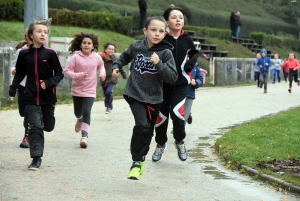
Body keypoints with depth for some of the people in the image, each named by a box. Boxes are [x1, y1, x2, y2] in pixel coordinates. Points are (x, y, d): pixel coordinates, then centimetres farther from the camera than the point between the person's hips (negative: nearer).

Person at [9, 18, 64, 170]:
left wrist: (49, 83, -18)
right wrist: (13, 89, 1)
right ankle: (36, 158, -1)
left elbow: (59, 74, -3)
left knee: (48, 127, 15)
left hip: (48, 97, 0)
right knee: (35, 127, -9)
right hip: (31, 97, 0)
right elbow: (20, 74, 10)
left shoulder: (50, 53, -8)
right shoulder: (24, 54, -3)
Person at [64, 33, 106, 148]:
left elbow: (101, 66, 18)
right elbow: (66, 71, -13)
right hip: (77, 90, 0)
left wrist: (102, 73, -3)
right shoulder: (76, 57, -13)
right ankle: (80, 119, 54)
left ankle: (84, 135, -12)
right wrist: (78, 75, -27)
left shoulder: (97, 57, -5)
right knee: (78, 112, 18)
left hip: (90, 91, 0)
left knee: (86, 112, -16)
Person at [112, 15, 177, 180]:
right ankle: (137, 161, -8)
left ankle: (141, 157, 41)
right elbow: (125, 56, 18)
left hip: (153, 98, 1)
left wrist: (159, 64, -27)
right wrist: (116, 66, 5)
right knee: (142, 125, -22)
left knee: (148, 131, 15)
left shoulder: (166, 53, -11)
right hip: (135, 94, -1)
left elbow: (172, 77, -17)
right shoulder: (136, 46, -6)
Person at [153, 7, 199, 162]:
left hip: (180, 83, 1)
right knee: (161, 115, 8)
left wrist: (190, 65, 1)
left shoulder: (186, 39, -2)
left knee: (177, 112, -17)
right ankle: (160, 145, 31)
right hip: (162, 83, -1)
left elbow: (195, 53, 18)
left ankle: (179, 142, 8)